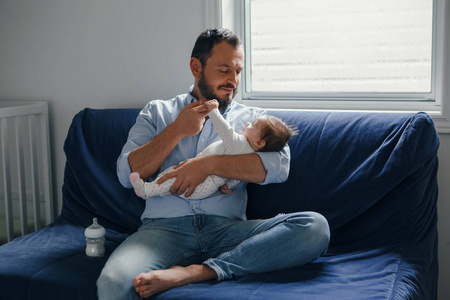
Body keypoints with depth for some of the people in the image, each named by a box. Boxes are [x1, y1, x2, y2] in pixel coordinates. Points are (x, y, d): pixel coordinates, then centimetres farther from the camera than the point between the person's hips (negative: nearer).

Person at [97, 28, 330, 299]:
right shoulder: (157, 112, 20)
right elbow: (127, 174, 7)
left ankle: (196, 272, -31)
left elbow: (280, 165, -3)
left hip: (227, 228, 3)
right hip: (166, 226, -3)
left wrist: (208, 164, -11)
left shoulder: (252, 118, 18)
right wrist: (177, 131, -2)